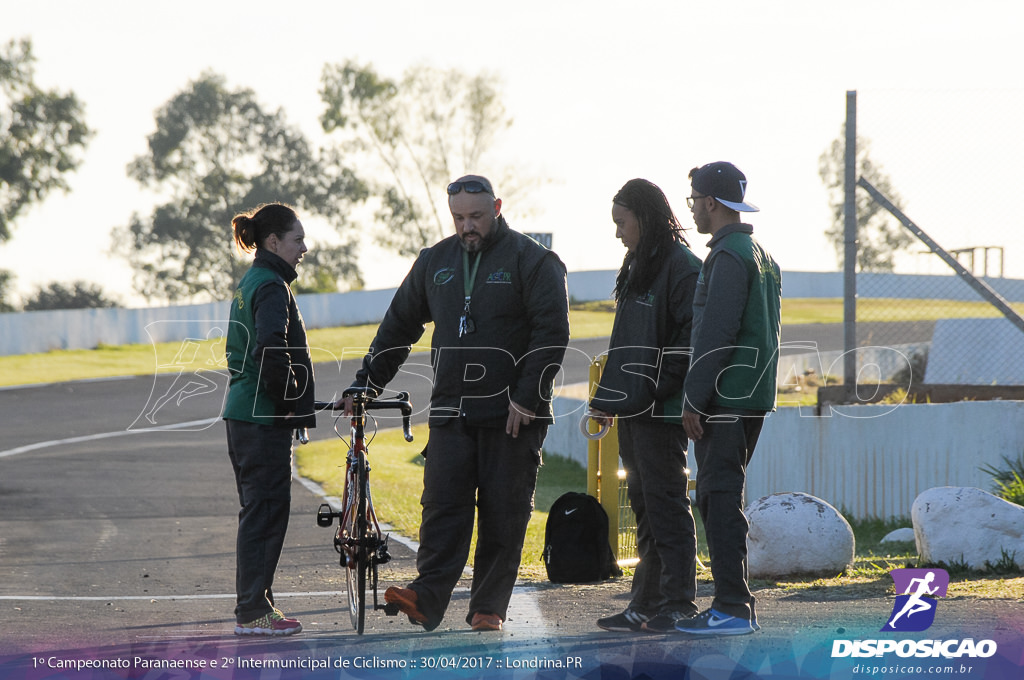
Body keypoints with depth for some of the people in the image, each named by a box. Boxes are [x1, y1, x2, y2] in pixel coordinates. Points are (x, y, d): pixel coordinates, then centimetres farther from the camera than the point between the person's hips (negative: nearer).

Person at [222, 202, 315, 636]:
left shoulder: (249, 283, 17)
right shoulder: (271, 286, -14)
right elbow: (271, 349, -28)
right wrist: (290, 398, -17)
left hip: (243, 411, 10)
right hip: (265, 417, -10)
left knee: (259, 510, 14)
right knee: (266, 508, -6)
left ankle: (254, 605, 18)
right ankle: (254, 612, -4)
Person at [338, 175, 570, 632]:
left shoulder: (531, 260, -2)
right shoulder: (435, 262, 13)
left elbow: (551, 332, -8)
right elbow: (399, 326, 20)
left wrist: (528, 397, -15)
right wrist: (365, 385, 15)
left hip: (512, 415, -4)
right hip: (451, 413, 4)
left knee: (503, 513, -1)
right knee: (442, 506, -9)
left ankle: (488, 607, 5)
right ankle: (426, 598, -17)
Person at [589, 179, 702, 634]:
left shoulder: (682, 268, -11)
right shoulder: (637, 267, 19)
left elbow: (688, 343, -17)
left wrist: (650, 392, -20)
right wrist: (608, 399, 18)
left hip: (661, 410, -9)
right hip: (632, 409, 9)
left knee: (666, 503, -7)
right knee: (644, 506, 10)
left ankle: (679, 604, -5)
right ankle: (646, 604, 14)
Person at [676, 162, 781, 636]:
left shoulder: (728, 257, -13)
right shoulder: (763, 257, 19)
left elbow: (716, 334, -19)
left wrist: (694, 399, -17)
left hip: (725, 399, -10)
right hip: (754, 396, 10)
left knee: (720, 499, -9)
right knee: (718, 498, 14)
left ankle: (732, 609, -10)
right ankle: (733, 602, 15)